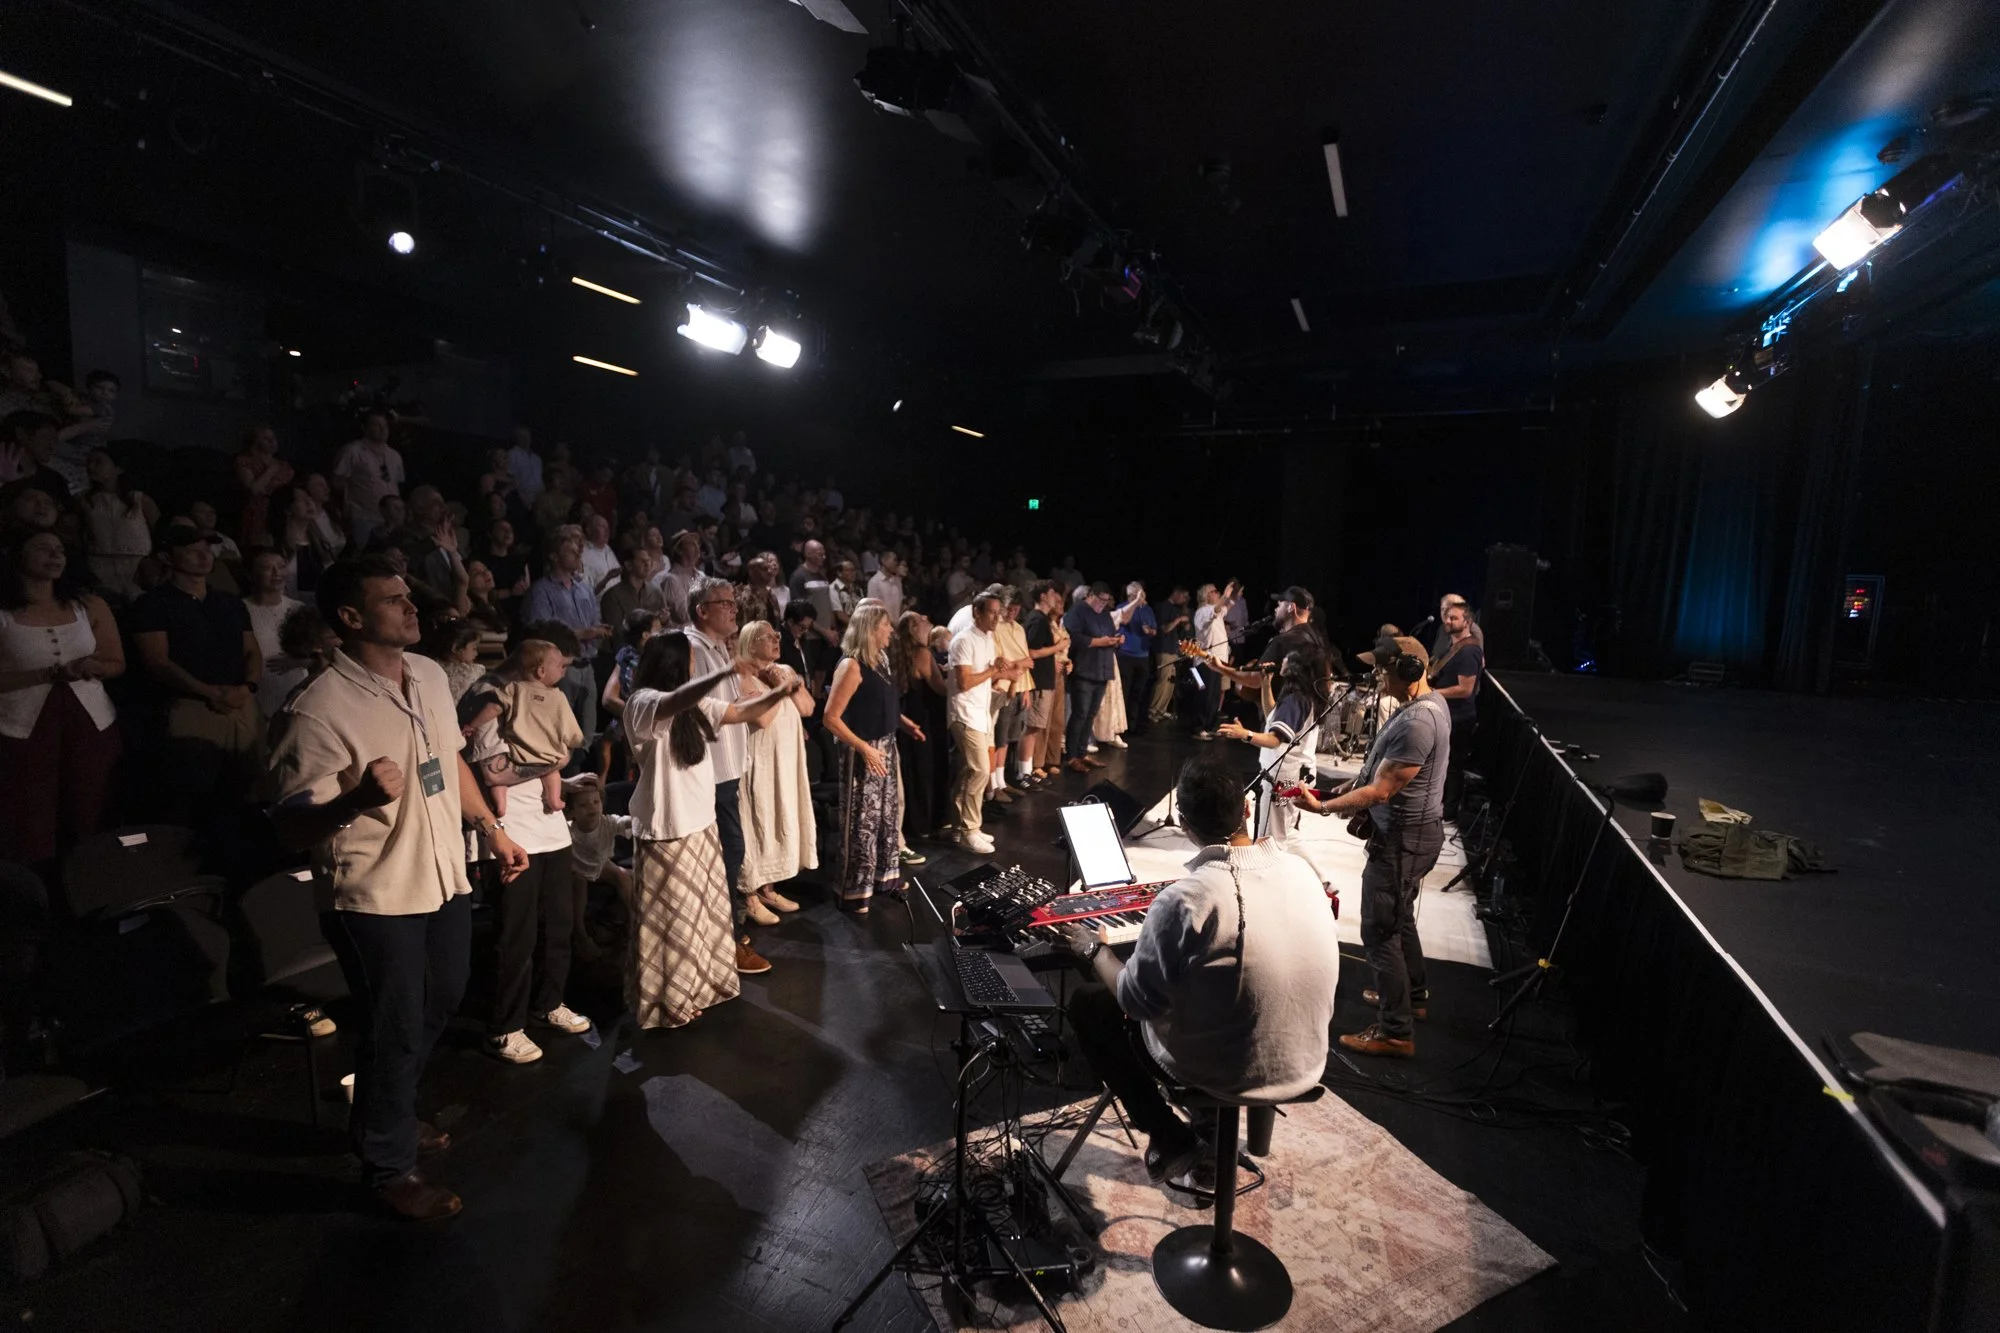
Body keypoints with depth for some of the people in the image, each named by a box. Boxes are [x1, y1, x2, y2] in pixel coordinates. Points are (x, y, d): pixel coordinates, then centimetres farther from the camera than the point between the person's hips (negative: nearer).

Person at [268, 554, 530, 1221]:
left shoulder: (429, 675, 0)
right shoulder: (319, 710, -22)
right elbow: (291, 826, -21)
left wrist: (491, 829, 14)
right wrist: (358, 800, -41)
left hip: (445, 878, 7)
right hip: (375, 898, -7)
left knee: (437, 1007, 24)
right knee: (395, 1033, 9)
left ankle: (390, 1115, 50)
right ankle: (389, 1167, 34)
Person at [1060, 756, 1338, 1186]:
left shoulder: (1183, 900, -28)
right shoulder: (1301, 870, -9)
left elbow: (1137, 1001, -16)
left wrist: (1094, 950, 1)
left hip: (1224, 1070, -6)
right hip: (1306, 1064, 6)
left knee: (1087, 1005, 13)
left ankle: (1171, 1140, 16)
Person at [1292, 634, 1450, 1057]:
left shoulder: (1416, 722, -29)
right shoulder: (1429, 700, 4)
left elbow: (1380, 792, -26)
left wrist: (1323, 807, -19)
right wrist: (1355, 785, 9)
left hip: (1403, 838, -11)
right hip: (1410, 830, 11)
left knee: (1380, 930, -1)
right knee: (1399, 916, 26)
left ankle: (1396, 1032, 10)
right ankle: (1412, 993, 44)